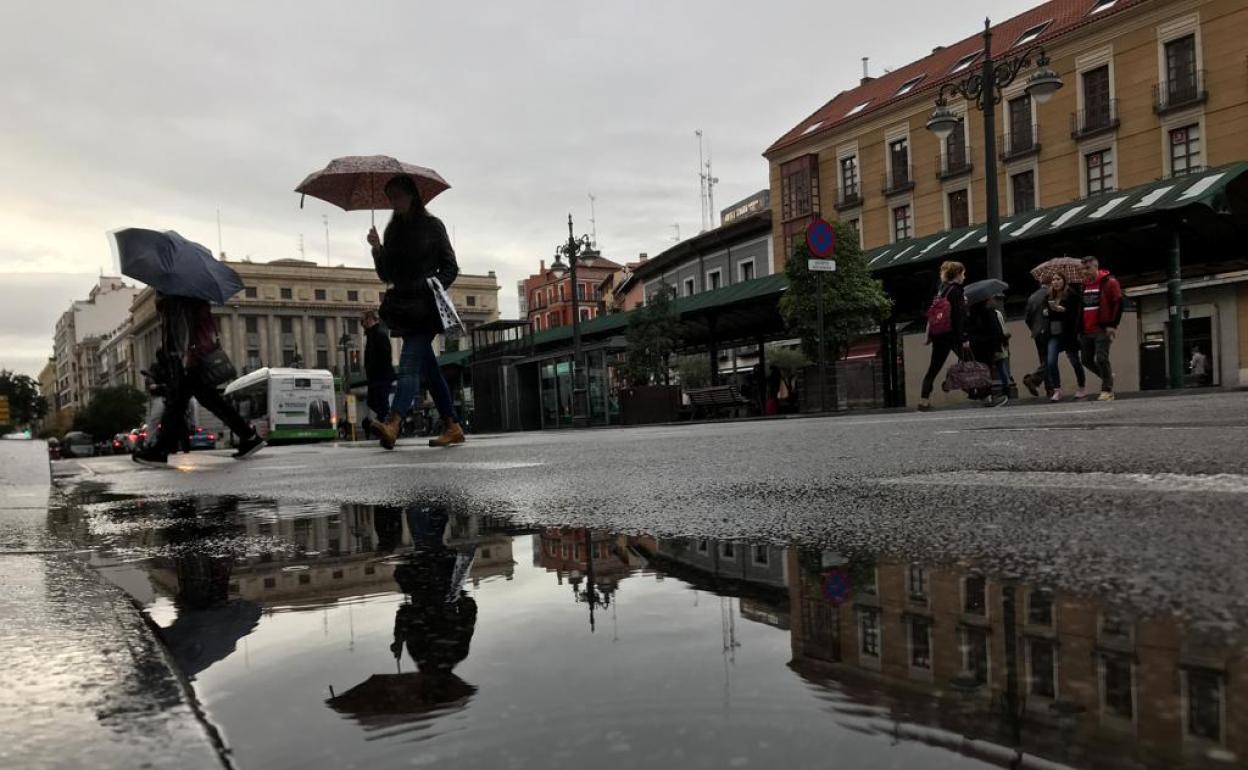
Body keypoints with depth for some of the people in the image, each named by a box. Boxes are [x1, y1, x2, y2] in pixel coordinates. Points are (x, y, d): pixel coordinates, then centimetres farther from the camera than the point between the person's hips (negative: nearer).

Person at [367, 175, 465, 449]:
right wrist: (377, 249, -2)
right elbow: (385, 275, 14)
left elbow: (450, 267, 1)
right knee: (429, 367, 7)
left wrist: (434, 287, -15)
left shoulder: (432, 225, 2)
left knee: (410, 365, -19)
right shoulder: (393, 230, 17)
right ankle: (452, 427, 12)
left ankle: (393, 424, -33)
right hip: (403, 307, 6)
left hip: (425, 307, -6)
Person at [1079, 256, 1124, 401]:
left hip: (1102, 329, -7)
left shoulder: (1109, 282, -4)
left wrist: (1113, 325, -15)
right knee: (1087, 360, 8)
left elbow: (1118, 303, -9)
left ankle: (1107, 390, -4)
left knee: (1101, 359, -11)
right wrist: (1080, 328, 17)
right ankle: (1108, 375, 30)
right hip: (1087, 330, 7)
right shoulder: (1084, 285, 15)